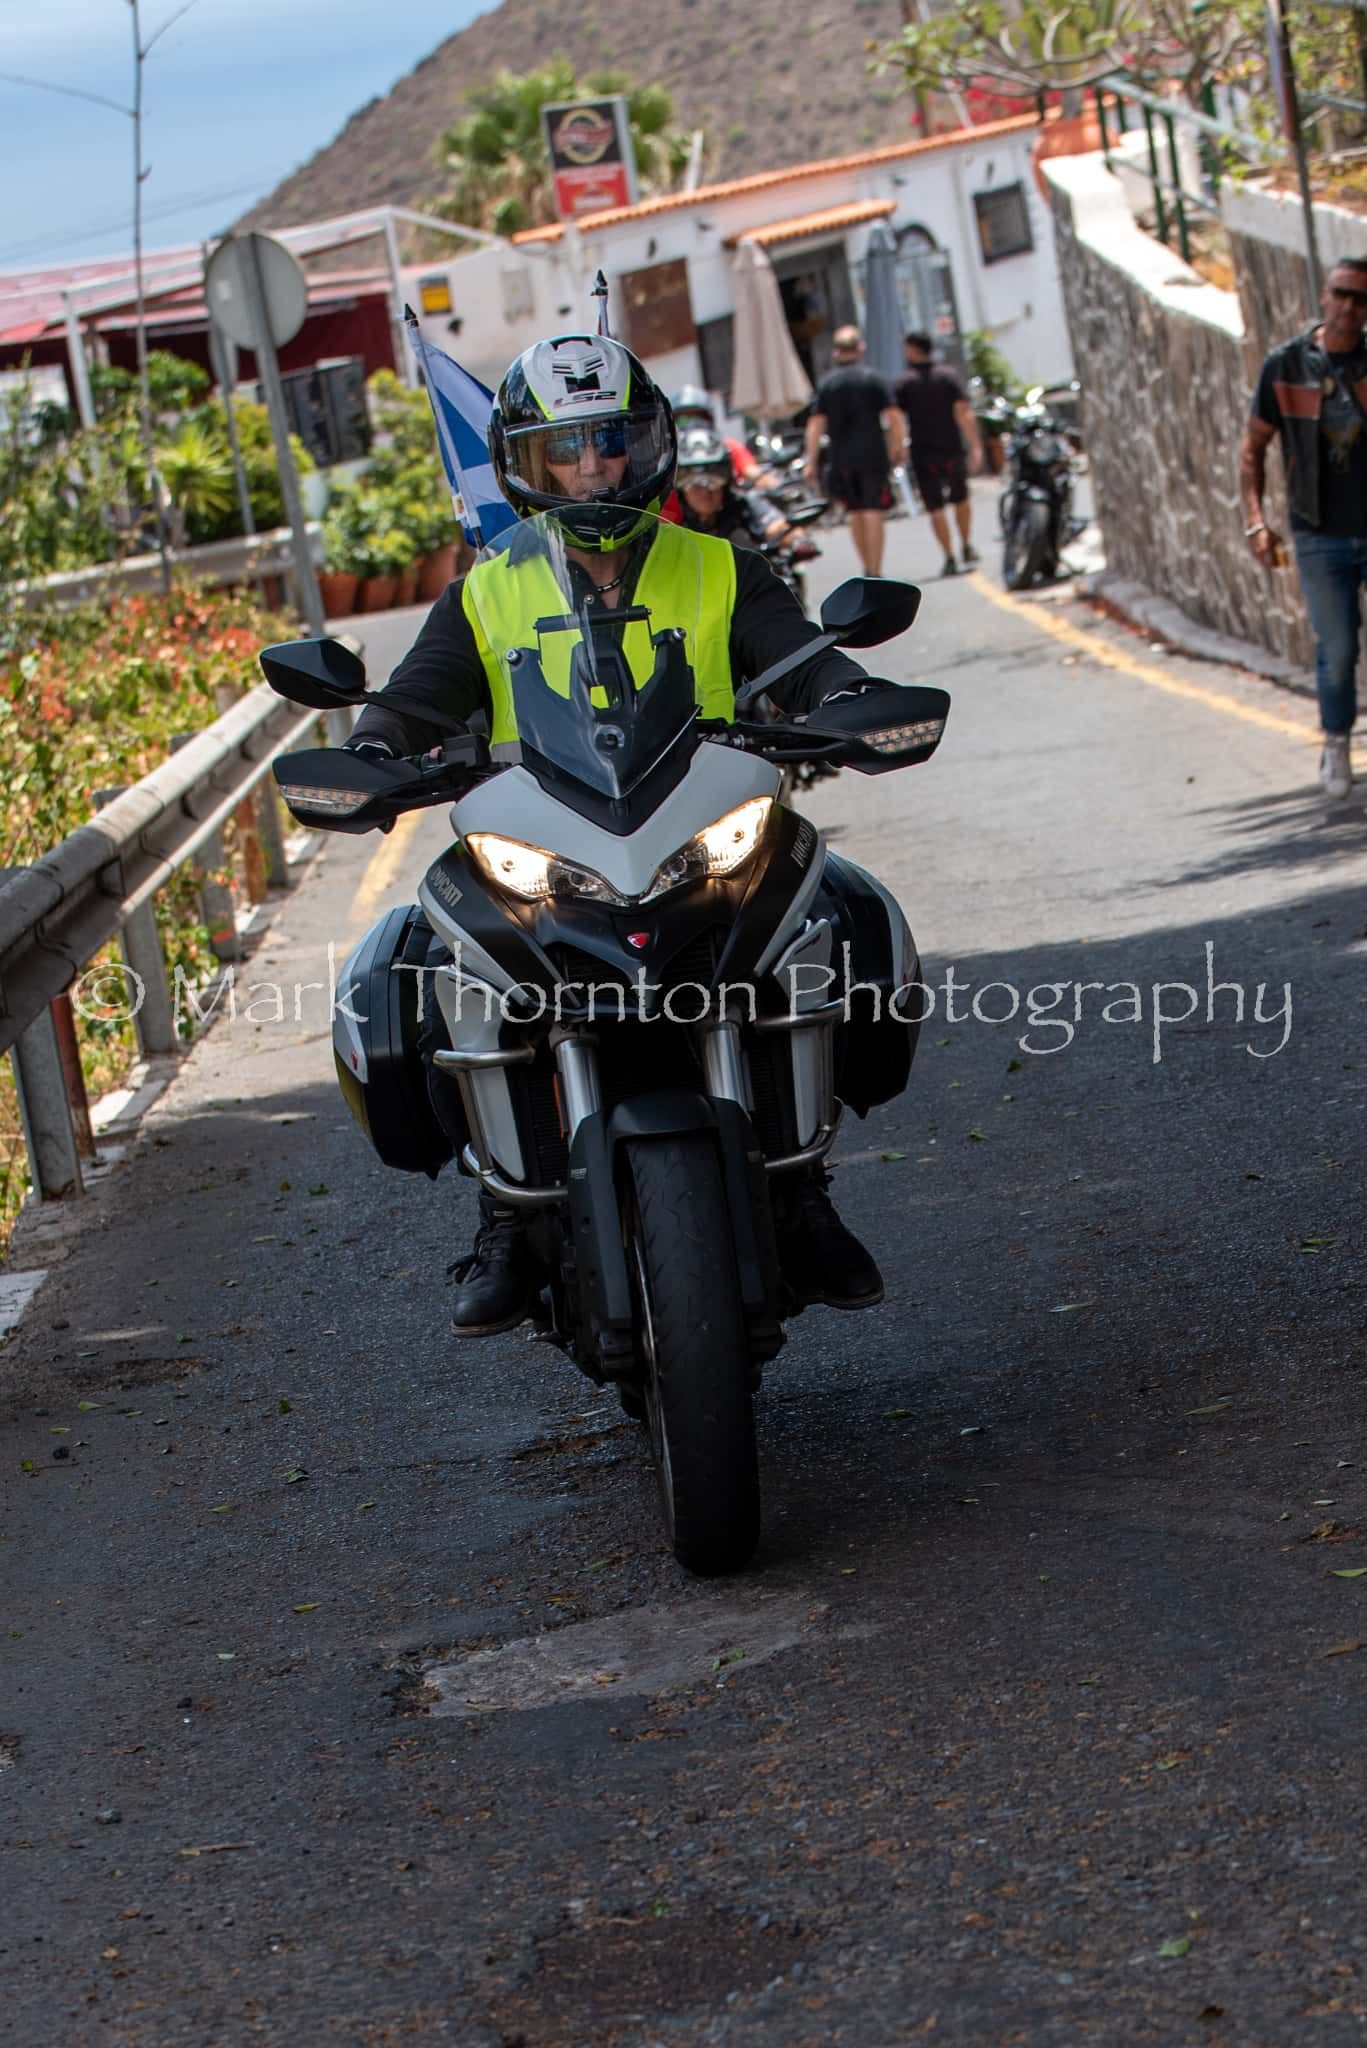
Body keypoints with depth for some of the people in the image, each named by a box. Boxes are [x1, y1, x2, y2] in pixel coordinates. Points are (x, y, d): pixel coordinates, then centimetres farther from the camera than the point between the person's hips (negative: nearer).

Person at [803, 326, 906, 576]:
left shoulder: (826, 383, 3)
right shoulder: (872, 378, -3)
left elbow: (815, 424, -2)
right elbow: (892, 415, -7)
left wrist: (811, 461, -1)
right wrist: (899, 446, 5)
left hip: (842, 459, 3)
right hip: (873, 455, -3)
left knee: (855, 512, 15)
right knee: (873, 512, -4)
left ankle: (867, 568, 25)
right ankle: (874, 573, -11)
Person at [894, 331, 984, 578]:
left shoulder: (904, 383, -3)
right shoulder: (950, 376, 1)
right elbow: (964, 412, -8)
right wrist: (975, 446, -10)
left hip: (923, 454, -2)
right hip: (952, 451, 2)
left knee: (935, 507, 1)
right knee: (960, 500, 21)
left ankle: (950, 558, -6)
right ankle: (967, 547, 20)